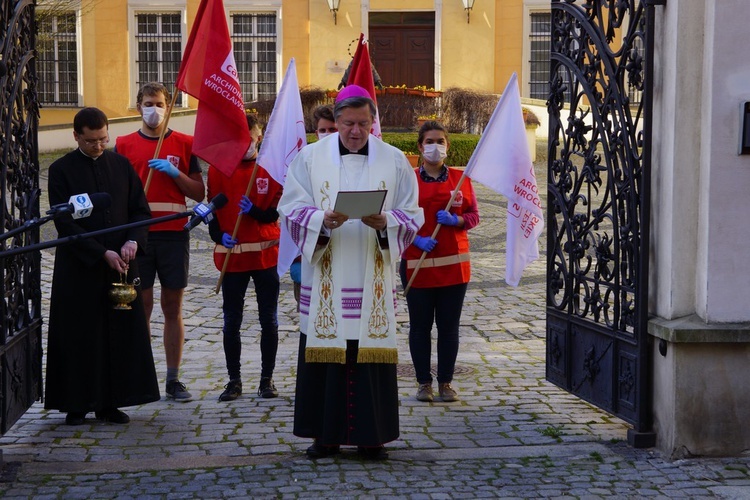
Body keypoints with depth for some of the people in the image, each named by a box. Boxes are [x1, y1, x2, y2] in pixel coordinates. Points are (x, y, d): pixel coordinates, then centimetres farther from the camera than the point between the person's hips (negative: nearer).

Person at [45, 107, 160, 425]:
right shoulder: (61, 170, -3)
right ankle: (77, 405, 10)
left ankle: (110, 403, 12)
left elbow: (141, 210, 8)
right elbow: (64, 222, -8)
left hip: (120, 264, 3)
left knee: (121, 333, 3)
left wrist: (132, 241, -12)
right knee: (79, 336, 1)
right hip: (78, 267, -3)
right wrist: (102, 252, -15)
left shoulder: (122, 165, 7)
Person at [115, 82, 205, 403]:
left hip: (174, 233, 0)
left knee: (173, 307, 5)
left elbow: (199, 194, 5)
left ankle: (173, 379, 11)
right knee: (142, 306, 1)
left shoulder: (184, 144, 7)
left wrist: (174, 173, -11)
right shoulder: (124, 145, 7)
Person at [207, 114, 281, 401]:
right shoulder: (219, 168, 4)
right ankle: (234, 380, 15)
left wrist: (254, 211, -21)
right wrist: (219, 235, -13)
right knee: (231, 322, 4)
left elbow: (275, 212, -1)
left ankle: (267, 380, 16)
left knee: (268, 320, 5)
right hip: (231, 255, 0)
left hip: (266, 254, 0)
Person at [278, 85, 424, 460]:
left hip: (373, 280, 0)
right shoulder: (310, 157, 5)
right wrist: (323, 220, -18)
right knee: (324, 353, 1)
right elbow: (291, 208, 1)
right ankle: (325, 434, 12)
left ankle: (371, 436, 11)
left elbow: (412, 216, 5)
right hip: (324, 280, 0)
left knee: (371, 354, 1)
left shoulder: (394, 161, 6)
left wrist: (384, 222, -16)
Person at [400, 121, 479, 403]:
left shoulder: (461, 178, 7)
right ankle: (424, 382, 14)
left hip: (454, 263, 1)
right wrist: (416, 239, -14)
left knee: (449, 326, 5)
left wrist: (455, 220, -14)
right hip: (417, 264, -1)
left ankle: (446, 382, 14)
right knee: (420, 325, 4)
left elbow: (474, 216, 6)